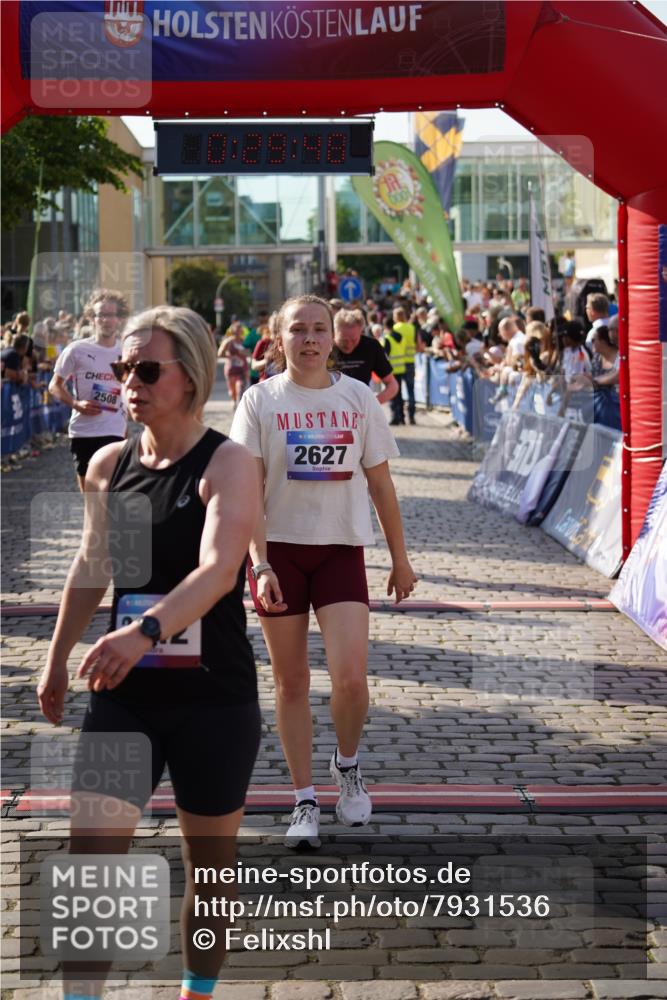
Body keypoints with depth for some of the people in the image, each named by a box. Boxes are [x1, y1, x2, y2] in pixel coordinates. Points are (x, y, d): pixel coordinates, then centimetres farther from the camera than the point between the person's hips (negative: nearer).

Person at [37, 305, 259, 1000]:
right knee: (91, 854, -8)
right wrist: (57, 660, 25)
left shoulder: (226, 464, -13)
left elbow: (218, 569, -30)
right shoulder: (108, 464, 3)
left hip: (215, 700, -3)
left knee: (209, 862, 13)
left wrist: (146, 630, -46)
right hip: (124, 695, 4)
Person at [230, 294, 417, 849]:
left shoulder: (358, 398, 3)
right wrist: (260, 565, -17)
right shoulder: (260, 400, -2)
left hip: (341, 549, 1)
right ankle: (305, 803, 17)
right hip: (279, 549, 0)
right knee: (291, 682, 5)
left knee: (351, 678, -12)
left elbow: (380, 483, 9)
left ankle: (348, 764, 19)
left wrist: (400, 559, 11)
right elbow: (249, 490, -7)